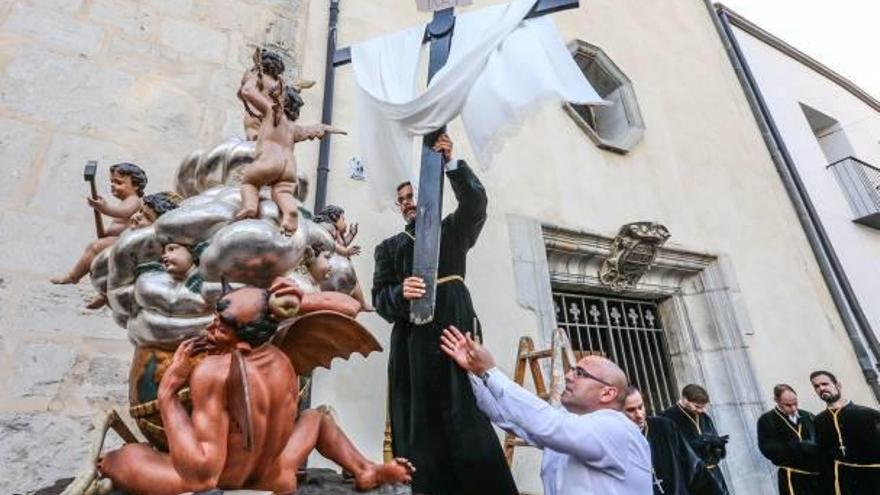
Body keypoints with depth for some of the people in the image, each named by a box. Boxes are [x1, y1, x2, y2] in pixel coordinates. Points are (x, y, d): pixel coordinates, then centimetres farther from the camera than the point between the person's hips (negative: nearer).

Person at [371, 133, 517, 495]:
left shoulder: (452, 231, 21)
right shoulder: (389, 247, 23)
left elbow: (475, 202, 1)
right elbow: (380, 297, 10)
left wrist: (450, 162, -9)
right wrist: (401, 293, -13)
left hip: (454, 328, -1)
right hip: (412, 339, 2)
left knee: (466, 417, -13)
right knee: (420, 424, -6)